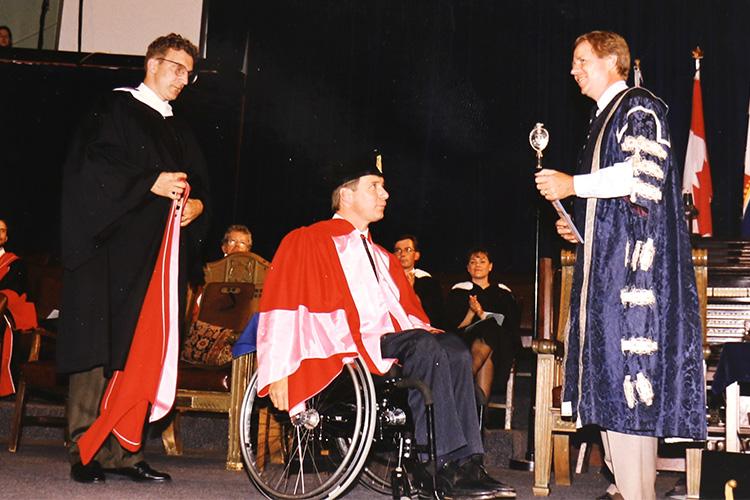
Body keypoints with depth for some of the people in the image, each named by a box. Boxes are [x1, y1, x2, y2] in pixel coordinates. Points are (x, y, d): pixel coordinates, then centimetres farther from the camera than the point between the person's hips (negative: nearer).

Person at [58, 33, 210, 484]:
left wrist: (197, 204, -1)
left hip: (159, 256, 6)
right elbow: (94, 166, -9)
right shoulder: (116, 109, 4)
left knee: (144, 350, 2)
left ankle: (124, 450, 4)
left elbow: (201, 185, 21)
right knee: (101, 348, -8)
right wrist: (150, 184, -16)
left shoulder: (181, 133, 24)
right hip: (112, 250, -6)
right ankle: (87, 452, -3)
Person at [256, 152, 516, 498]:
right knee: (424, 347, -31)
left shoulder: (382, 258, 29)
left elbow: (409, 312, 24)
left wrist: (425, 331, 0)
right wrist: (279, 371, -15)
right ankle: (446, 466, -32)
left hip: (391, 342, 7)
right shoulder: (308, 242, 7)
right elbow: (283, 308, -3)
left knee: (455, 350, -23)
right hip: (343, 346, -6)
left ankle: (468, 463, -32)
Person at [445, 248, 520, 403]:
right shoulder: (458, 291, 21)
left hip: (500, 349, 1)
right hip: (464, 343, -1)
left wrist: (482, 314, -6)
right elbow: (454, 327, 9)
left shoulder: (504, 293, 23)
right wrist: (471, 312, -8)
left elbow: (511, 325, 7)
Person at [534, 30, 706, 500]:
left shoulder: (639, 106, -3)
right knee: (608, 372, 6)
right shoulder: (604, 118, 25)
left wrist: (572, 185, -15)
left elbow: (644, 172, -18)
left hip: (633, 259, -9)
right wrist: (577, 226, 15)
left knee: (627, 367, -12)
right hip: (604, 261, 10)